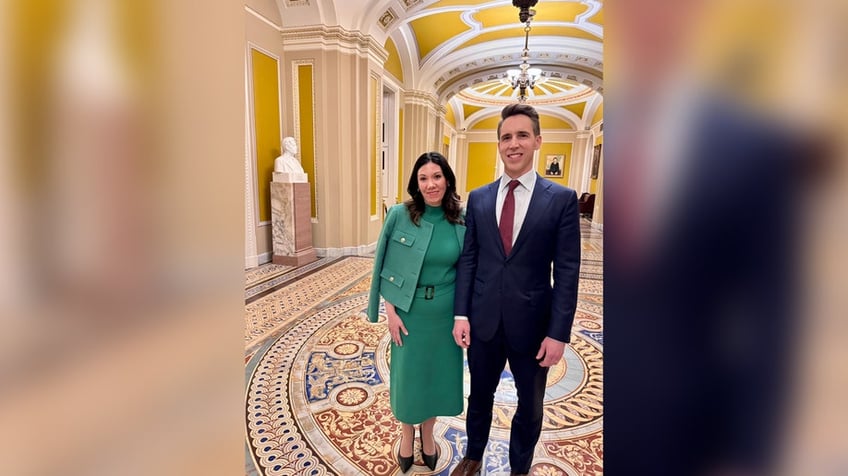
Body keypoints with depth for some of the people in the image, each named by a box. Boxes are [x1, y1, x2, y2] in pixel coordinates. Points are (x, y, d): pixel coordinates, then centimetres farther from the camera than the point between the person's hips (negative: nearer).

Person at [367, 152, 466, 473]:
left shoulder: (462, 220, -7)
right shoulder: (399, 215, -12)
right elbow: (385, 267, -6)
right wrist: (391, 311, -8)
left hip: (445, 313, 2)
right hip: (409, 311, -1)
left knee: (437, 373, 17)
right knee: (407, 373, 15)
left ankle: (427, 433, 44)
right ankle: (407, 433, 42)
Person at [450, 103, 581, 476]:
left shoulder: (562, 199, -7)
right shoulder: (478, 198, 1)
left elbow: (567, 272, -8)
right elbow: (468, 259, 2)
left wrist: (559, 333, -10)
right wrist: (461, 314, -3)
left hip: (532, 323, -2)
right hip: (484, 320, 2)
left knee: (530, 405, 19)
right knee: (479, 395, 22)